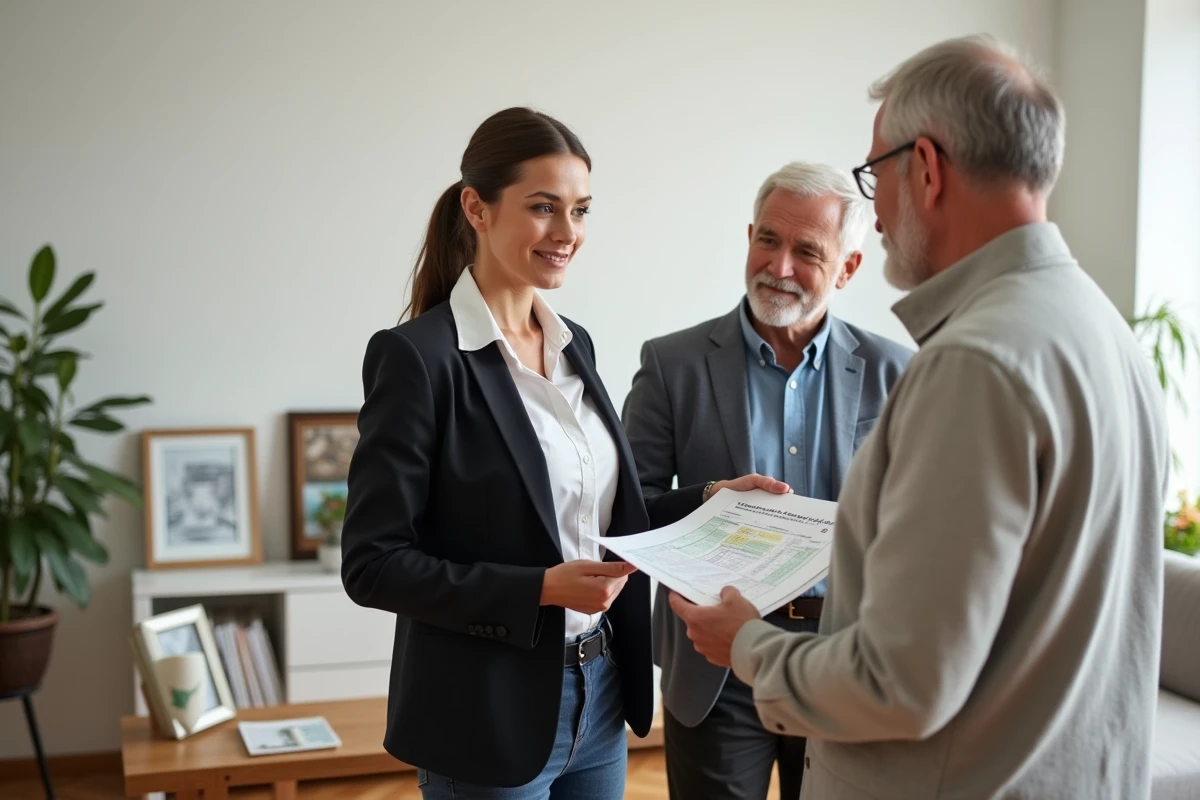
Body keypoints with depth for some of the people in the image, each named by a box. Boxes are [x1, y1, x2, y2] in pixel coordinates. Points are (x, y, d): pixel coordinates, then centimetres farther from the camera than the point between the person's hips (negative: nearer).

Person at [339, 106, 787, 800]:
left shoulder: (575, 345, 7)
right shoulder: (417, 355, -15)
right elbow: (373, 565, -16)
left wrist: (710, 499, 3)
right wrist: (541, 589, -23)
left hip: (600, 694, 6)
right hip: (491, 716, -6)